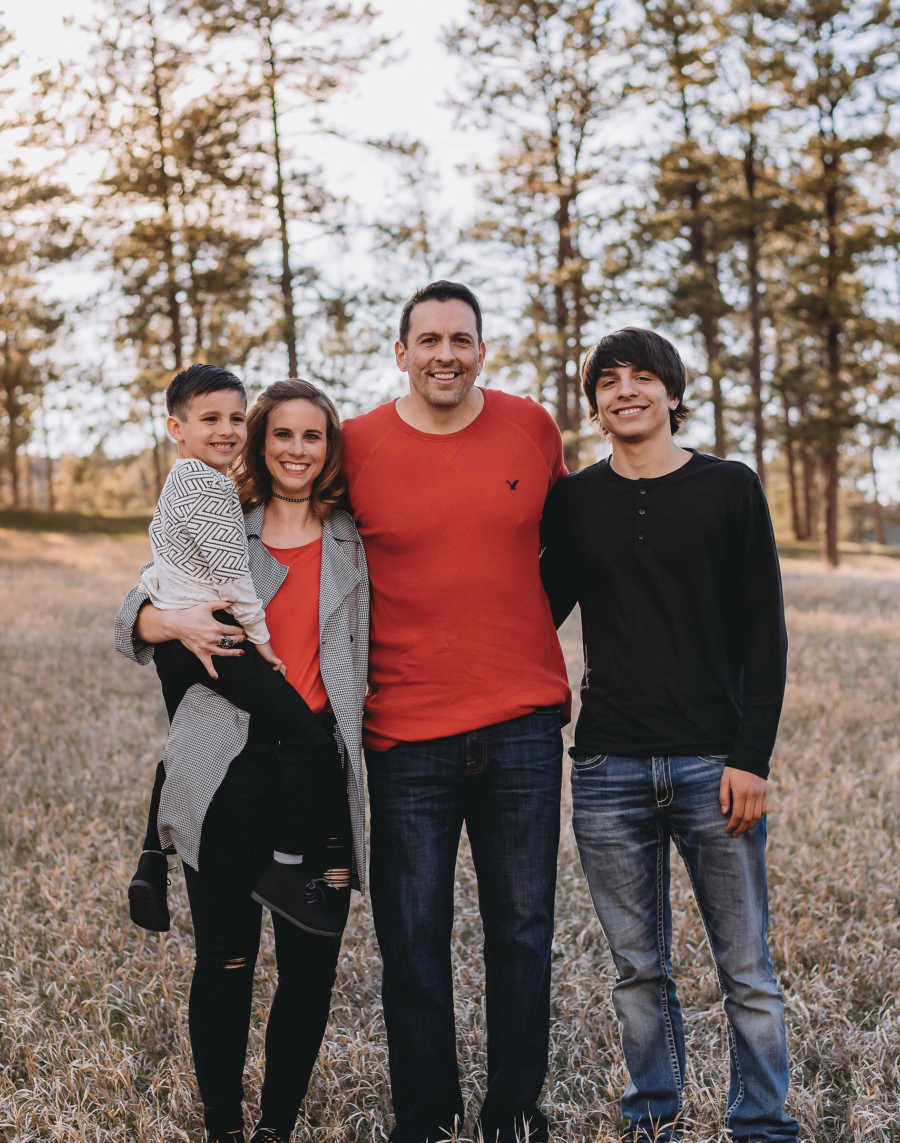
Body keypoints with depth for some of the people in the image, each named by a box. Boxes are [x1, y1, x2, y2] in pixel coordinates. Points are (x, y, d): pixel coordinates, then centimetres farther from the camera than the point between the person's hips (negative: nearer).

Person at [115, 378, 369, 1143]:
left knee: (311, 961, 4)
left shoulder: (353, 540, 12)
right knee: (226, 960, 4)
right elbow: (131, 622, 10)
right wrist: (173, 623, -12)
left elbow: (363, 655, 14)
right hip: (229, 769, -1)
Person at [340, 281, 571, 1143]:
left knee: (522, 929, 9)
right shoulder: (357, 446, -1)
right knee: (412, 940, 5)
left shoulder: (532, 429, 3)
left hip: (523, 724, 2)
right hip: (405, 732, -1)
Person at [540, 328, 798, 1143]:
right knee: (639, 969, 11)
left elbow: (765, 634, 1)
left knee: (746, 972, 3)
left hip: (713, 763, -2)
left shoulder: (729, 489, 2)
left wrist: (752, 757, -6)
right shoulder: (574, 501, 8)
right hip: (608, 770, 2)